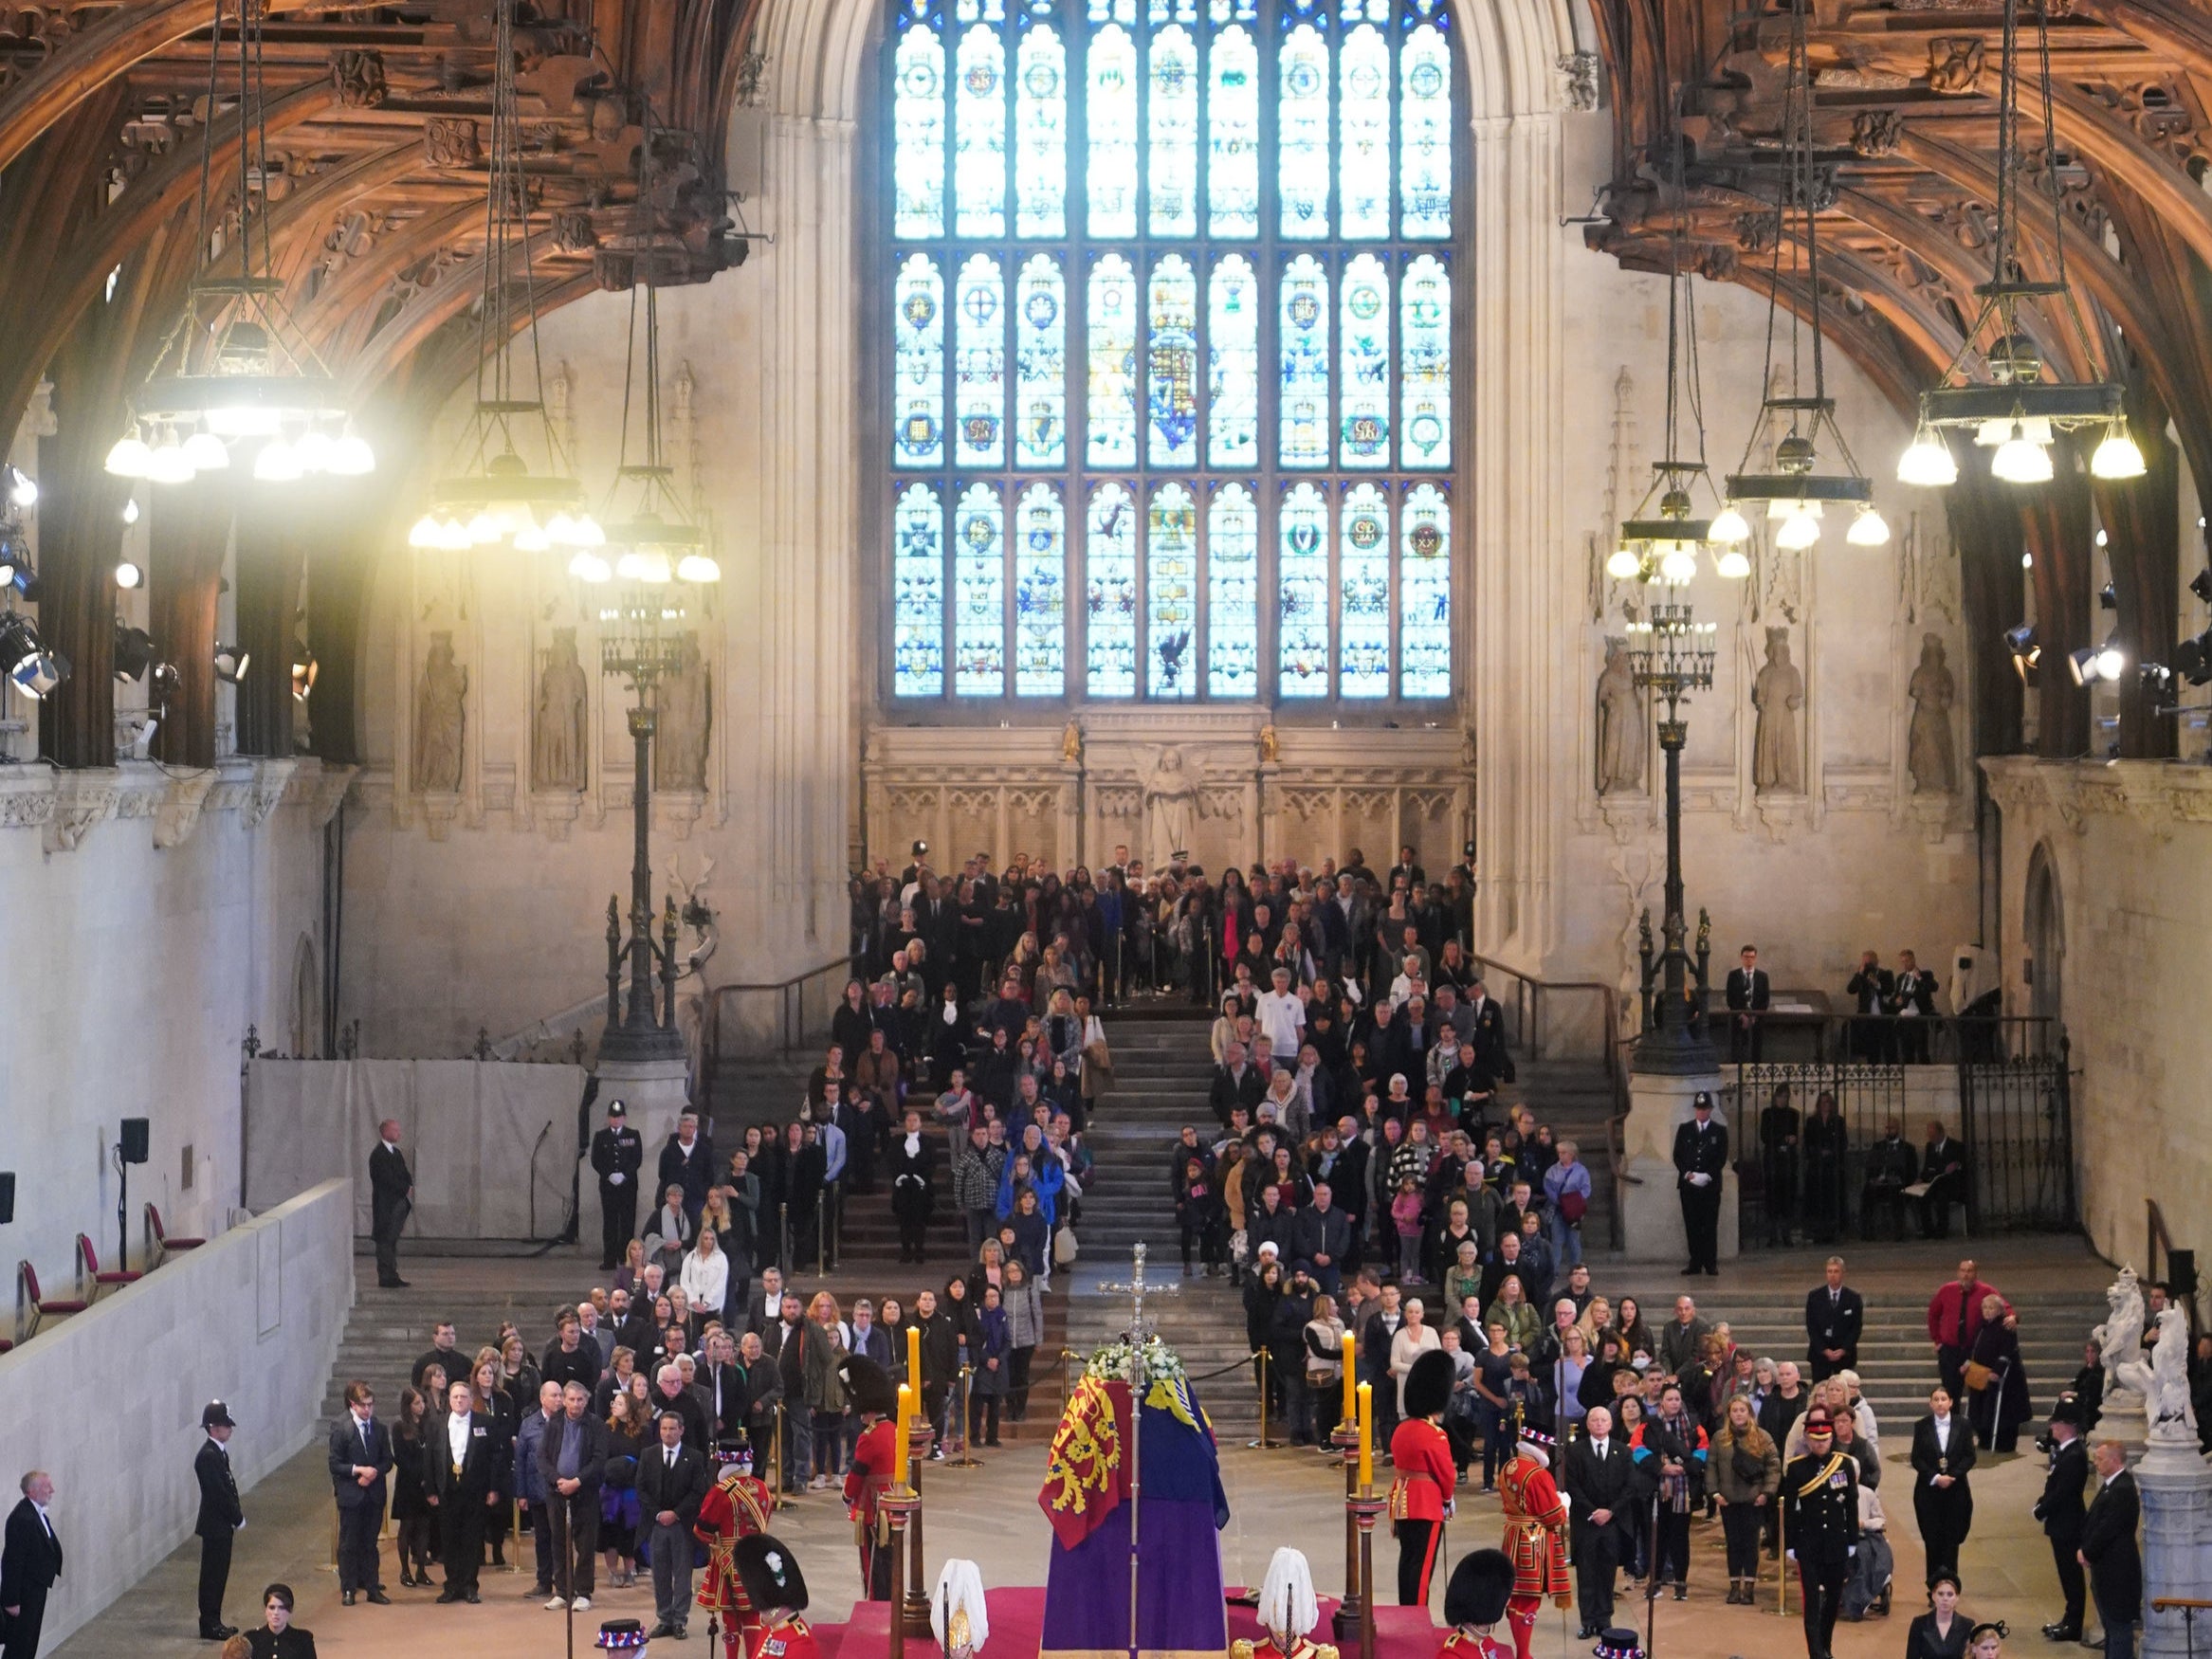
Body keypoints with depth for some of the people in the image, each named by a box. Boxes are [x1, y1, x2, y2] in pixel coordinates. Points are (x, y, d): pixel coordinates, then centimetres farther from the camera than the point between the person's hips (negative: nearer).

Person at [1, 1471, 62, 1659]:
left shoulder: (38, 1512, 7)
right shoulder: (22, 1518, -24)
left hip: (35, 1588, 10)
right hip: (24, 1592, -10)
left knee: (29, 1643, 19)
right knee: (19, 1644, -2)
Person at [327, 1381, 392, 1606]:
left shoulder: (379, 1428, 5)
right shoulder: (340, 1428, -8)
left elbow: (387, 1461, 8)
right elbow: (335, 1464, -8)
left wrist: (375, 1472, -11)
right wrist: (359, 1470, -19)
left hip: (374, 1493, 3)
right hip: (350, 1495, -3)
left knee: (370, 1543, 10)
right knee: (349, 1544, 4)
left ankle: (372, 1588, 16)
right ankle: (348, 1590, 11)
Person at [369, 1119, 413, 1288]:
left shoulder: (396, 1153, 17)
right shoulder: (378, 1155, -13)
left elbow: (405, 1176, 17)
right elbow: (388, 1179, -20)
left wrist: (409, 1187, -4)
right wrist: (406, 1189, -11)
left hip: (399, 1203, 9)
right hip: (386, 1205, -9)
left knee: (393, 1241, 10)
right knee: (385, 1240, -6)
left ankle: (392, 1276, 13)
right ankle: (385, 1277, -4)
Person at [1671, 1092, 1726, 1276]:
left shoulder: (1719, 1131, 7)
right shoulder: (1684, 1130, 12)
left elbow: (1722, 1158, 2)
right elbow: (1677, 1156, 7)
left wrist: (1707, 1176, -11)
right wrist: (1688, 1174, -8)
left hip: (1710, 1184, -2)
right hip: (1688, 1185, 2)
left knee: (1710, 1226, -4)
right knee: (1692, 1226, 0)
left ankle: (1710, 1263, -1)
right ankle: (1695, 1263, 3)